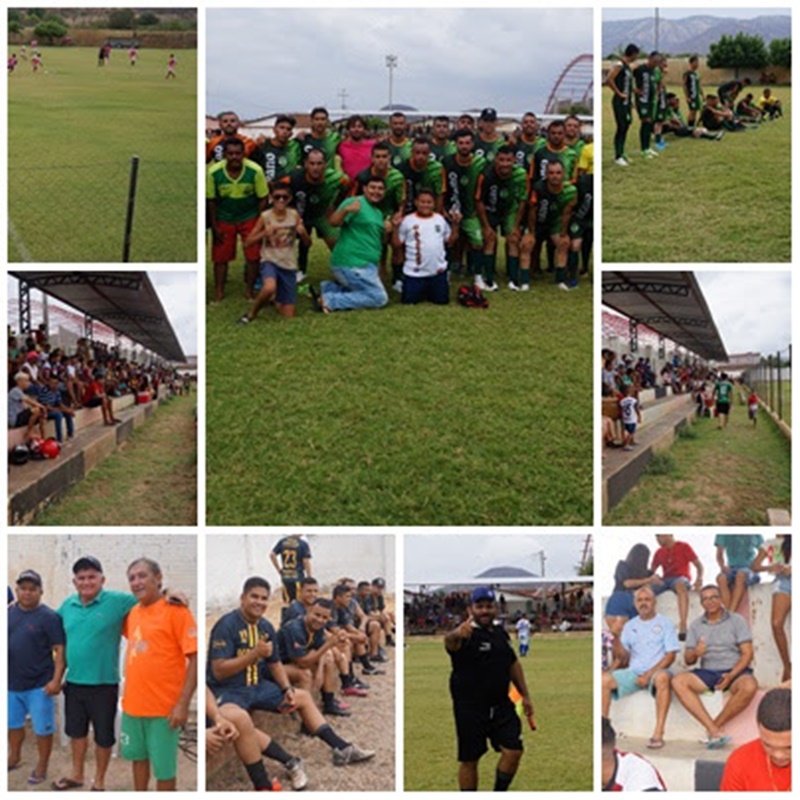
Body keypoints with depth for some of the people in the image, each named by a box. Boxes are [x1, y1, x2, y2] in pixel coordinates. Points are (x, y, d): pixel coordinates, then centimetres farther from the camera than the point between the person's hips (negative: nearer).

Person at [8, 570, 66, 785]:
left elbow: (60, 650, -14)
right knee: (13, 723, 21)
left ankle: (41, 766, 20)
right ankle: (14, 758, 41)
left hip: (39, 685, -5)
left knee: (42, 727, 4)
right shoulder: (9, 612, 4)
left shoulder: (49, 617, -13)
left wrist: (56, 680, -21)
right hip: (12, 683, 6)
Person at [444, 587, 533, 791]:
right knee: (469, 759, 4)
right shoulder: (467, 636, -15)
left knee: (513, 751, -3)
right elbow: (449, 641, -40)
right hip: (470, 709, -6)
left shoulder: (501, 632, 8)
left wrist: (525, 696, 19)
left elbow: (513, 664, 21)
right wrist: (457, 635, -64)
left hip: (501, 705, 6)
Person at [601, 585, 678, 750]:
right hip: (634, 672, 4)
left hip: (657, 670, -4)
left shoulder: (664, 623, 7)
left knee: (662, 677, -39)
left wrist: (649, 674, -13)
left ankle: (658, 734, -41)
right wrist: (616, 640, -7)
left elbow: (670, 656, -2)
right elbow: (623, 657, 13)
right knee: (605, 679, -22)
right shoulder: (630, 626, 18)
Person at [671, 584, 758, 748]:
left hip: (735, 671, -3)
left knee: (749, 686, -36)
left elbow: (747, 653, -2)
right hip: (707, 672, 3)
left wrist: (731, 675, -18)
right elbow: (687, 660, 10)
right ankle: (714, 729, -32)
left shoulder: (736, 621, 6)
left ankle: (716, 725, -20)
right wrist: (695, 654, -16)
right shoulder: (696, 626, 13)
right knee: (678, 682, -24)